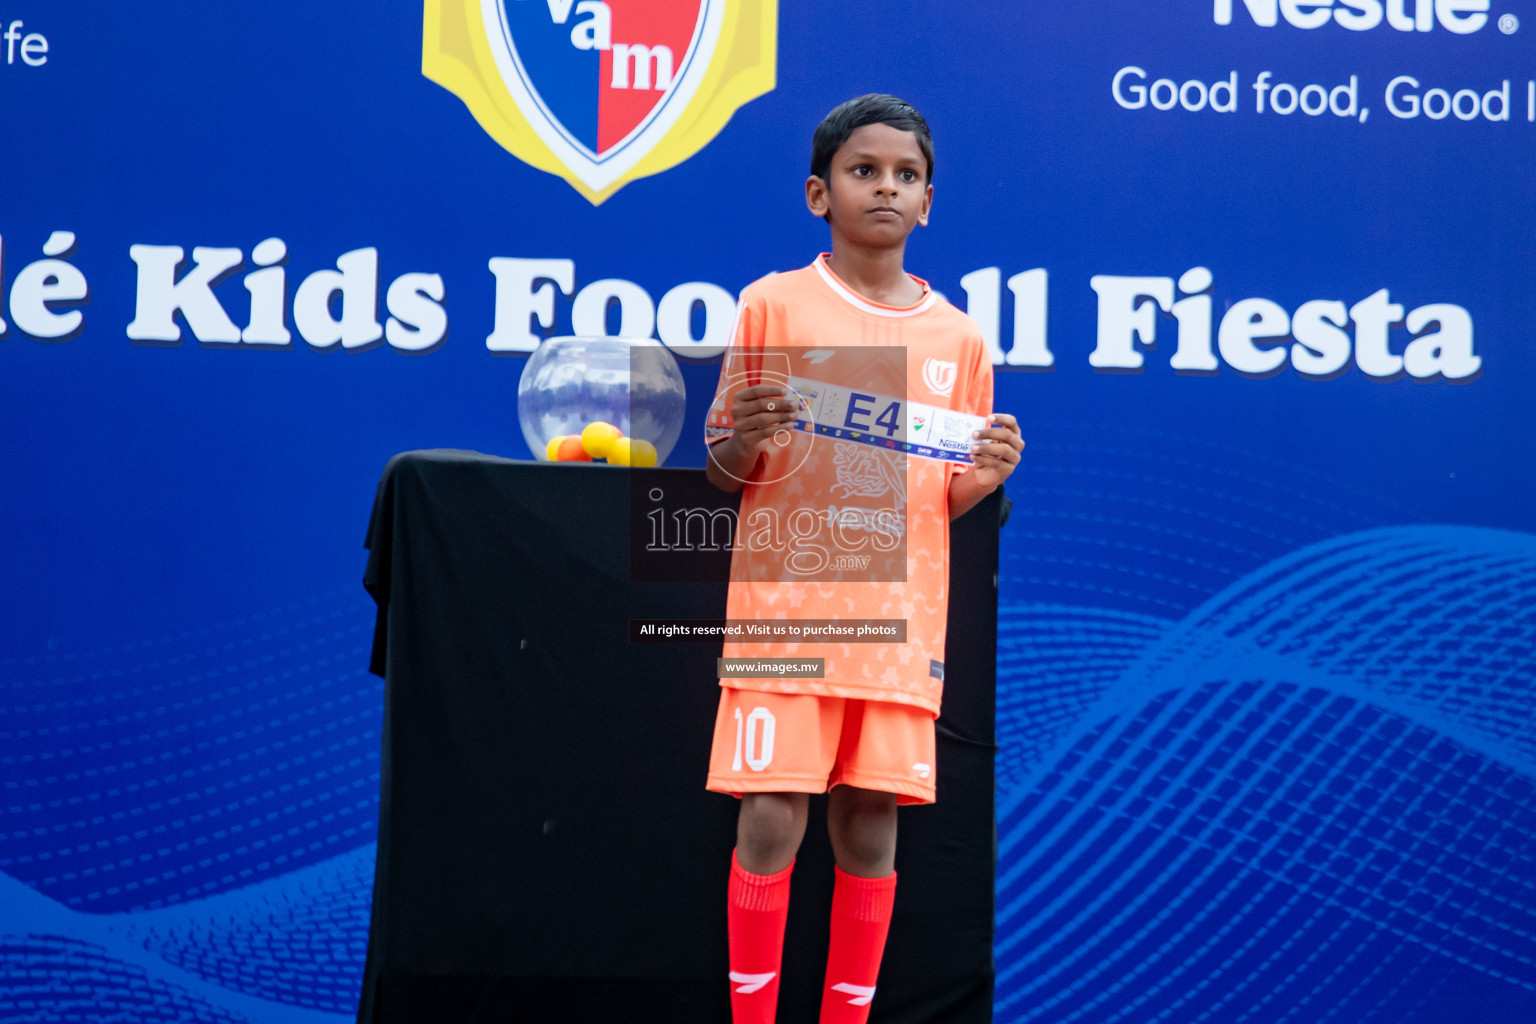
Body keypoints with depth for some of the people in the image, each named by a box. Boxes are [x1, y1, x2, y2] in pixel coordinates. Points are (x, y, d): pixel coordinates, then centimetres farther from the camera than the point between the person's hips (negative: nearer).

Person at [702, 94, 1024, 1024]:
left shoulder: (958, 337, 10)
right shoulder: (774, 305, 2)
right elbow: (724, 472, 5)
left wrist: (984, 478, -6)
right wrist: (746, 441, -17)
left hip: (901, 621, 3)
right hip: (788, 606, -2)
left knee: (871, 829, 3)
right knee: (772, 820, -5)